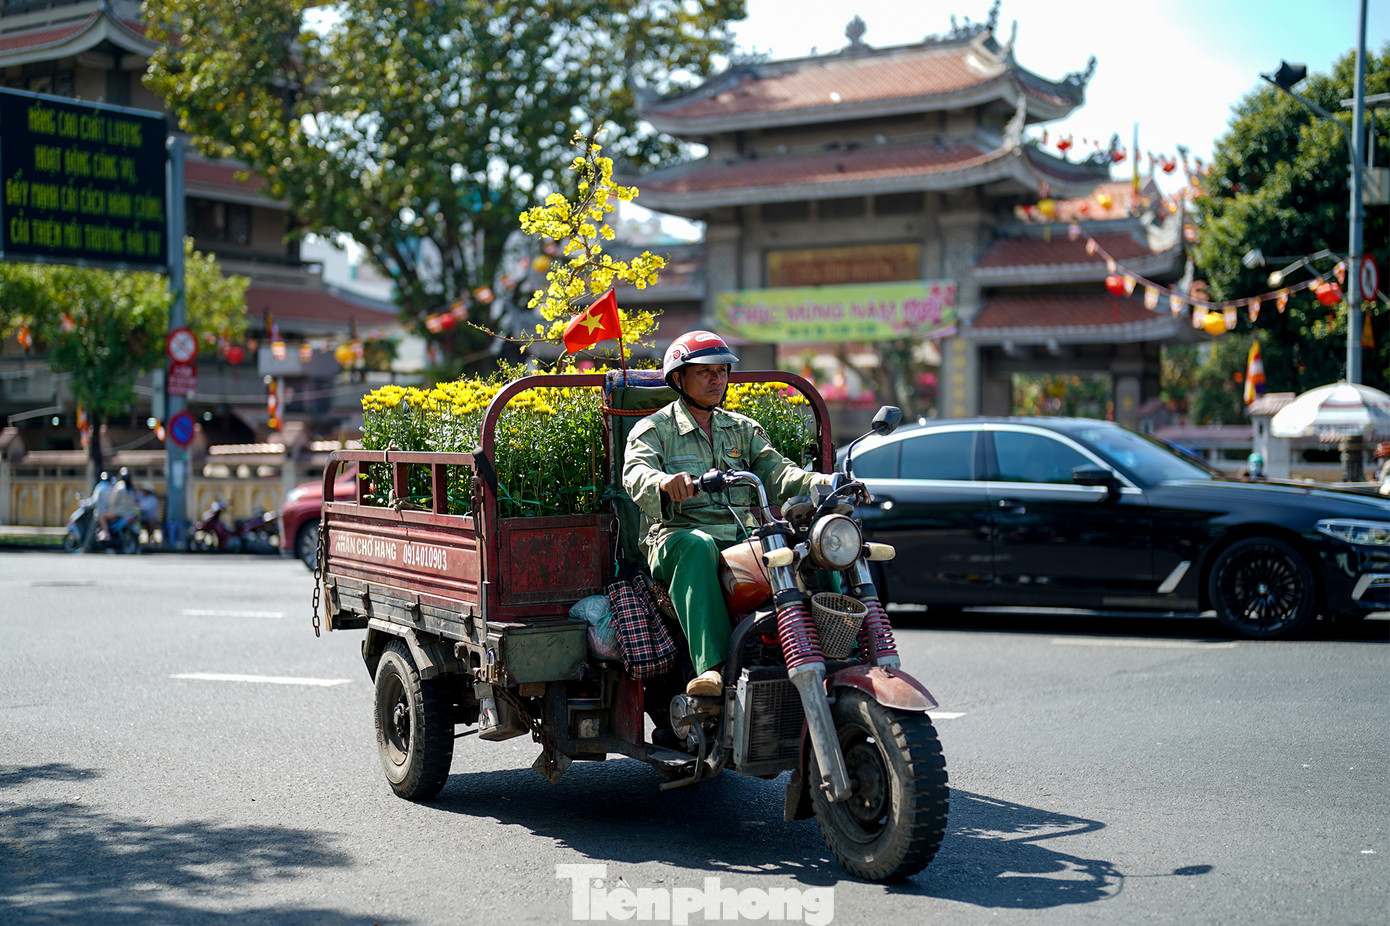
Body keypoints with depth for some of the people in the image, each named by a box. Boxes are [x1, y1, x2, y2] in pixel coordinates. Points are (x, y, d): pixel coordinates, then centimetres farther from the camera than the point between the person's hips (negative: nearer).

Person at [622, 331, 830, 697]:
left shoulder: (743, 429, 24)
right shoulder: (653, 429, 11)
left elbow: (776, 472, 8)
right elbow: (635, 473, -10)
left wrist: (823, 482, -13)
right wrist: (664, 481, -35)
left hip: (741, 538, 4)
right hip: (677, 536, -4)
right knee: (698, 545, -40)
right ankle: (712, 667, -50)